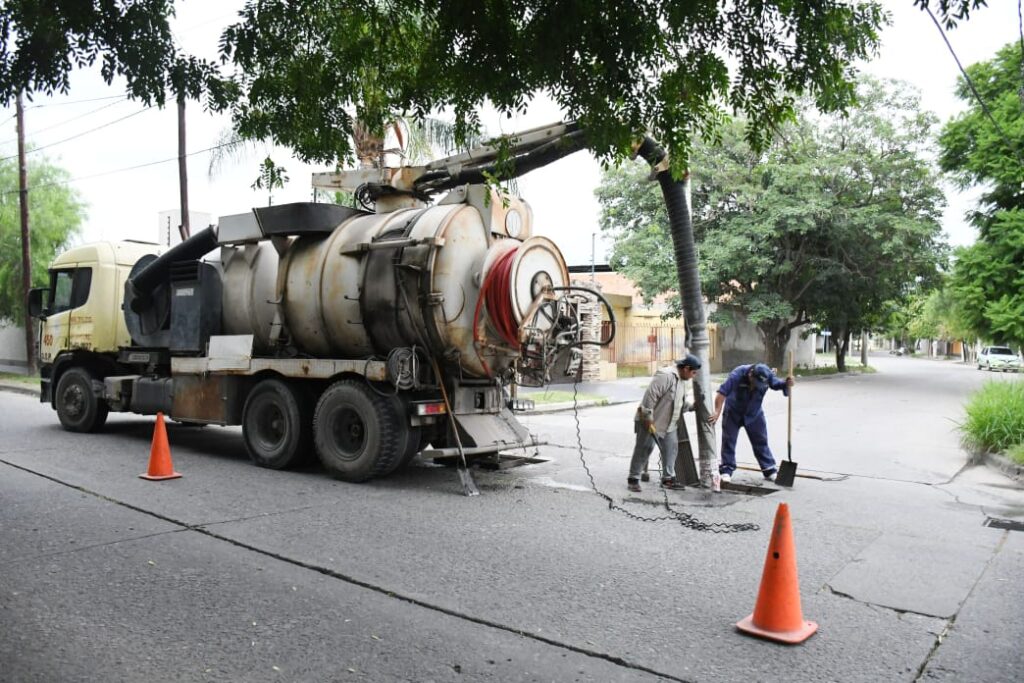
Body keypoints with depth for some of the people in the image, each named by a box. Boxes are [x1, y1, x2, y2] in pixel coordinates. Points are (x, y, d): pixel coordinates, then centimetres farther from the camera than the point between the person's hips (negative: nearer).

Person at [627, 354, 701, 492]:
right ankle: (633, 478, 9)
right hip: (649, 421, -8)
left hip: (668, 423, 9)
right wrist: (648, 419, -24)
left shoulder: (685, 380, 8)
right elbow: (650, 396, -27)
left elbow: (684, 403, 10)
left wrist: (693, 404, -11)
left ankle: (668, 478, 18)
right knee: (643, 450, -1)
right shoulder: (665, 376, -23)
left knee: (671, 448, 7)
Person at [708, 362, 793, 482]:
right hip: (733, 413, -3)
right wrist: (717, 412, -33)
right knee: (728, 441, 0)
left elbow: (776, 384, -5)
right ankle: (726, 470, 9)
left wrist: (786, 383, -28)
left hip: (754, 414, 3)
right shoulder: (737, 375, -32)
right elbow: (721, 393, -31)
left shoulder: (767, 375, -21)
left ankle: (769, 470, 18)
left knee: (761, 441, 9)